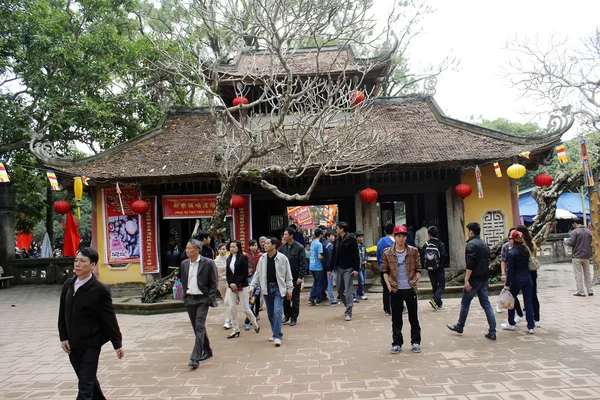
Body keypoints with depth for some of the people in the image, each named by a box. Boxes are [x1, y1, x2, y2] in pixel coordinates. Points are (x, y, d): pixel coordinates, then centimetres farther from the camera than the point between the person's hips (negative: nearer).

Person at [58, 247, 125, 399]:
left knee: (85, 387, -2)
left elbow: (109, 319, -11)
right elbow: (63, 313, 9)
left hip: (90, 345, -6)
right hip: (72, 344, 6)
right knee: (89, 381, 22)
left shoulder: (100, 290, -17)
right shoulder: (68, 284, 1)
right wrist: (63, 337, 3)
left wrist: (117, 344, -6)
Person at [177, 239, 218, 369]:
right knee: (197, 328, 13)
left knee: (199, 327, -11)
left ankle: (195, 358, -10)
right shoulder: (184, 263, 6)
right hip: (189, 299, 6)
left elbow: (214, 282, -5)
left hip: (202, 299, -6)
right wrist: (185, 293, 11)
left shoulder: (208, 263, -9)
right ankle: (207, 351, 30)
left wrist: (210, 298, -10)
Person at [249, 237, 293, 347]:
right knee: (270, 313, 11)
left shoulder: (282, 258, -8)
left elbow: (288, 275, -3)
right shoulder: (262, 258, 2)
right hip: (267, 288, 4)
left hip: (278, 288, -4)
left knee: (277, 311, -13)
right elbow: (257, 274, 9)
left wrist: (289, 289, -2)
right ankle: (277, 333, 26)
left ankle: (277, 336, -8)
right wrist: (252, 286, 1)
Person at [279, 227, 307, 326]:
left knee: (295, 299, 7)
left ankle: (294, 318, 19)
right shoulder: (282, 247, 3)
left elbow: (303, 263, -11)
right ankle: (287, 315, 26)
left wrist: (301, 277, -15)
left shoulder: (299, 247, -10)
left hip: (295, 277, -4)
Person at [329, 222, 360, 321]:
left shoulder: (351, 239, -8)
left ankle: (348, 313, 1)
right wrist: (331, 268, 13)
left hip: (348, 268, -6)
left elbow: (356, 255, -11)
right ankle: (348, 306, 31)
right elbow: (334, 255, 14)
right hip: (338, 268, 7)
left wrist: (356, 269, -16)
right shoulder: (337, 240, 11)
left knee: (349, 291, -4)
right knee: (339, 290, 10)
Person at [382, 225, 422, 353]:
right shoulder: (387, 253, -2)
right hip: (395, 291, 0)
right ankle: (397, 343, 19)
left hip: (410, 289, 0)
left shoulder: (413, 251, -1)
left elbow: (418, 269, 4)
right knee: (396, 319, 8)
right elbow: (385, 271, 4)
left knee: (414, 318, 10)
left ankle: (415, 342, 24)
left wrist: (416, 282, -5)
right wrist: (389, 285, -5)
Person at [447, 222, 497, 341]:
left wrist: (467, 280, -20)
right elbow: (487, 262, 17)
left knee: (465, 304, 8)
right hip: (484, 280, 7)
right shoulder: (484, 245, 12)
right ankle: (492, 332, 4)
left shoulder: (471, 244, -13)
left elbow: (470, 264, -20)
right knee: (486, 304, 7)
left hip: (473, 280, -7)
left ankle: (459, 327, 23)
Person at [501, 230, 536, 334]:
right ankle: (531, 326, 6)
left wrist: (507, 284, -12)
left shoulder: (512, 253, -14)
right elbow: (528, 264, 13)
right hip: (528, 279, 5)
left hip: (517, 280, -5)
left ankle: (511, 323, 21)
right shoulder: (526, 250, 4)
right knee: (528, 302, 7)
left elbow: (510, 270, -15)